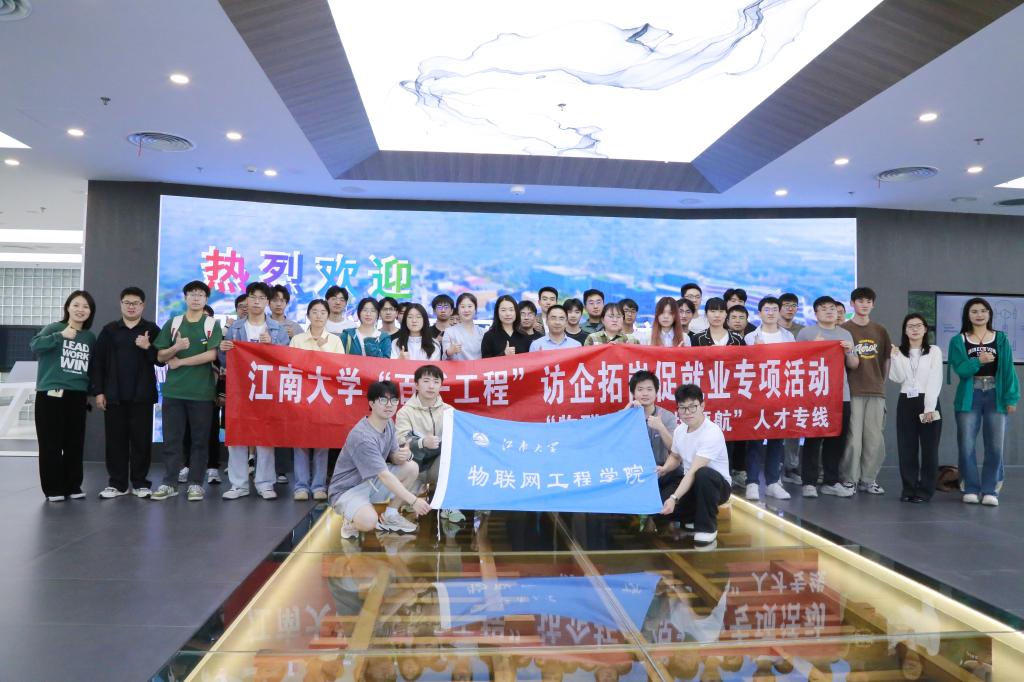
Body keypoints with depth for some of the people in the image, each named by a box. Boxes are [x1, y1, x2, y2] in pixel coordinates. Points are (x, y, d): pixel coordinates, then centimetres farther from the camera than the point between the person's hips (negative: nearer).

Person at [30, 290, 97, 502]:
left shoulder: (90, 337, 11)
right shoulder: (54, 328, -3)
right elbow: (34, 345, -22)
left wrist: (90, 392, 18)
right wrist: (61, 336, -35)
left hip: (78, 396, 4)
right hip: (51, 394, -4)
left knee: (75, 443, 8)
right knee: (51, 443, -1)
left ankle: (73, 486, 18)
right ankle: (53, 488, 8)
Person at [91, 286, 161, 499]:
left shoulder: (152, 330, 4)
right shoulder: (109, 330, 8)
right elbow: (97, 362, 5)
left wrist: (148, 348, -19)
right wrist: (98, 391, -1)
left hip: (142, 395, -1)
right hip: (114, 395, 2)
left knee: (141, 439, 2)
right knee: (115, 439, 5)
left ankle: (140, 482, 11)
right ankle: (117, 483, 14)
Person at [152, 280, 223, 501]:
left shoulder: (212, 325, 2)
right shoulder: (172, 323, 10)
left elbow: (212, 355, -10)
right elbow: (160, 356, 8)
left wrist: (180, 361, -8)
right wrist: (176, 347, -12)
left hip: (202, 391, -2)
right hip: (174, 390, 2)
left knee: (200, 439, 3)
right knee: (171, 439, 4)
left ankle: (196, 483, 10)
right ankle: (169, 483, 11)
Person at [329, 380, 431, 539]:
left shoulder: (388, 423, -1)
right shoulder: (362, 437, -29)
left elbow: (394, 457, 0)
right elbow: (385, 476, -31)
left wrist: (405, 455, -26)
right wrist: (413, 501, -34)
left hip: (371, 483, 9)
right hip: (347, 490, -9)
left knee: (412, 468, -9)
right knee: (369, 522, -36)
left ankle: (390, 515, 6)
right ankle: (351, 519, 0)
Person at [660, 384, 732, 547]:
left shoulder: (712, 432, -26)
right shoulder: (679, 430, -2)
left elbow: (694, 471, -33)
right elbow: (675, 457, 18)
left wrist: (674, 498, -41)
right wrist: (664, 469, -5)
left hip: (717, 484, -7)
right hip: (690, 484, 7)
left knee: (703, 474, -40)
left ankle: (707, 527, -19)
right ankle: (694, 518, 15)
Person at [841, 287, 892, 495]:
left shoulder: (880, 331, 13)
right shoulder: (844, 329, 1)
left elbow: (886, 359, 19)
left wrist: (881, 382, 11)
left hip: (876, 392, 4)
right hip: (853, 391, -4)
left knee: (874, 438, 5)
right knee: (853, 437, -5)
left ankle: (868, 480, 15)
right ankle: (849, 479, 6)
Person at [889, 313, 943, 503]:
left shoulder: (934, 351, 2)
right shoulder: (899, 352, 10)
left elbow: (935, 380, -6)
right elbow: (898, 379, -2)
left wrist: (929, 408, -14)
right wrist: (895, 357, -13)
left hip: (928, 402, -2)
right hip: (906, 403, 2)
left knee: (929, 448, 1)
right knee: (906, 448, 3)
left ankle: (925, 490, 8)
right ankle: (908, 489, 10)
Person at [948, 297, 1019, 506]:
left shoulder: (1001, 339, 6)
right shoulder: (958, 341, 3)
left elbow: (1008, 369, 2)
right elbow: (959, 369, -8)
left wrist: (1011, 398, -4)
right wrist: (978, 361, -25)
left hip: (995, 396, 1)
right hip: (969, 397, -1)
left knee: (995, 446, 1)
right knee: (966, 445, 0)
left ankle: (990, 491, 9)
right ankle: (971, 489, 10)